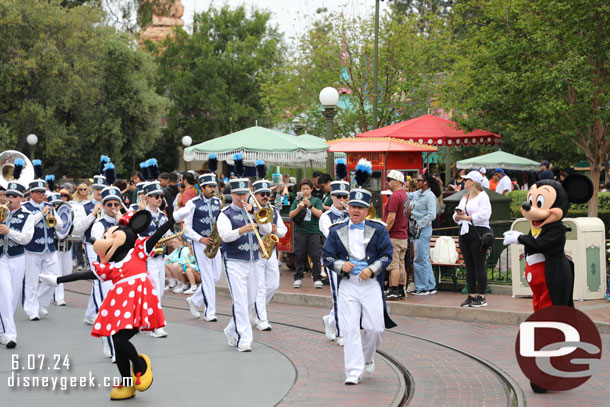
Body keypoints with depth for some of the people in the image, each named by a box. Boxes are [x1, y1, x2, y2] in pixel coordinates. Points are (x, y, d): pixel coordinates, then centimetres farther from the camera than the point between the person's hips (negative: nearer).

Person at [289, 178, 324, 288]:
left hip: (314, 231, -2)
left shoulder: (316, 200, 7)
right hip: (300, 231, 2)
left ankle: (317, 279, -2)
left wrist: (310, 206, -18)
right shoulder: (297, 201, 11)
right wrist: (298, 208, -11)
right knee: (299, 256, 3)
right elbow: (291, 215, 5)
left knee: (315, 255, -5)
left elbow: (319, 214, -6)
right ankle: (298, 278, 10)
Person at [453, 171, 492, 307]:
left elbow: (484, 214, -17)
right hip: (464, 233, 8)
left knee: (479, 265, -6)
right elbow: (456, 217, 19)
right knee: (469, 266, 7)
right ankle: (471, 295, 11)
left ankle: (482, 297, -4)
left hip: (478, 232, -8)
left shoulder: (482, 196, -3)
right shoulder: (464, 198, 20)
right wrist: (458, 216, -5)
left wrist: (466, 217, -13)